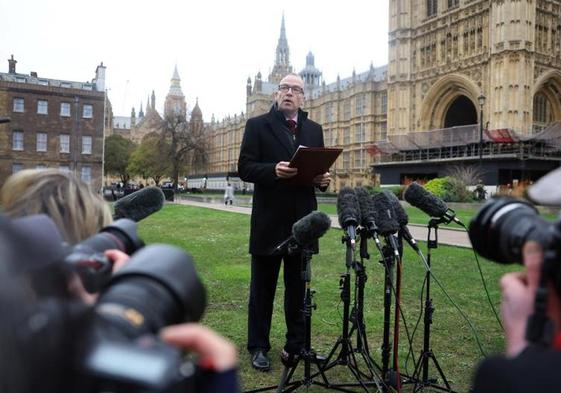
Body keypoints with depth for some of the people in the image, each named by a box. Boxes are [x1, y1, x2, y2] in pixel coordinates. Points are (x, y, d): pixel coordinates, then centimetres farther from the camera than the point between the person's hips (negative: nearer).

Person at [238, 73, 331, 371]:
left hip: (302, 220, 4)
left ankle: (296, 344, 28)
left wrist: (322, 179, -9)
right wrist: (273, 170, -25)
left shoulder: (314, 130, 13)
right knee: (262, 287, 9)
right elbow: (244, 168, -8)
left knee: (298, 287, 13)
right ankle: (258, 347, 22)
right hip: (268, 220, -3)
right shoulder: (257, 125, 0)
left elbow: (320, 168, 14)